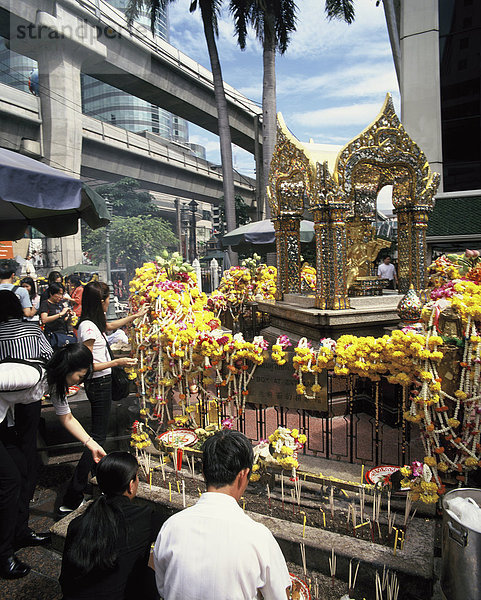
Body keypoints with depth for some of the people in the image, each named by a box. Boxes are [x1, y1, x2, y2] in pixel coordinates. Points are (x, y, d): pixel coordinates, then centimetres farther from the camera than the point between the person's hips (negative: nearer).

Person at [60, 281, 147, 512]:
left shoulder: (94, 323, 7)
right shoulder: (88, 327, -21)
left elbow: (111, 325, 30)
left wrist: (137, 315, 38)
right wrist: (117, 362, -19)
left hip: (101, 383, 10)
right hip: (99, 385, -10)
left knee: (99, 434, 22)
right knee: (98, 437, -5)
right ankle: (72, 498, 0)